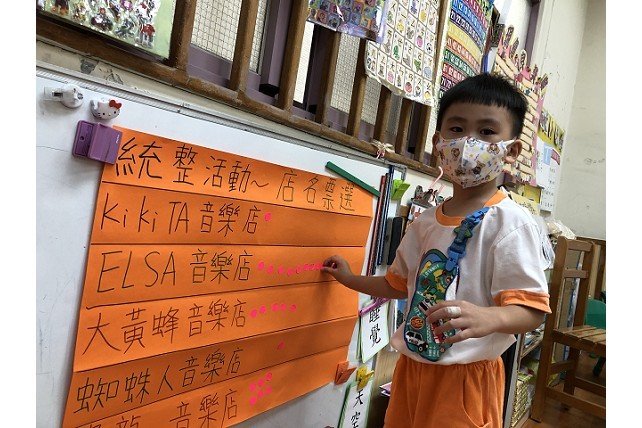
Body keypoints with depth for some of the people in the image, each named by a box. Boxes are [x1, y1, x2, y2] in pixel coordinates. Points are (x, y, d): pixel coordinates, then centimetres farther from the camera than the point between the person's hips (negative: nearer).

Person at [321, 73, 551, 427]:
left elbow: (531, 309, -19)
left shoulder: (511, 222, -15)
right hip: (412, 366, 6)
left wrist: (487, 317, -38)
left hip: (465, 376, -6)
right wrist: (351, 280, 21)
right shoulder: (425, 222, 6)